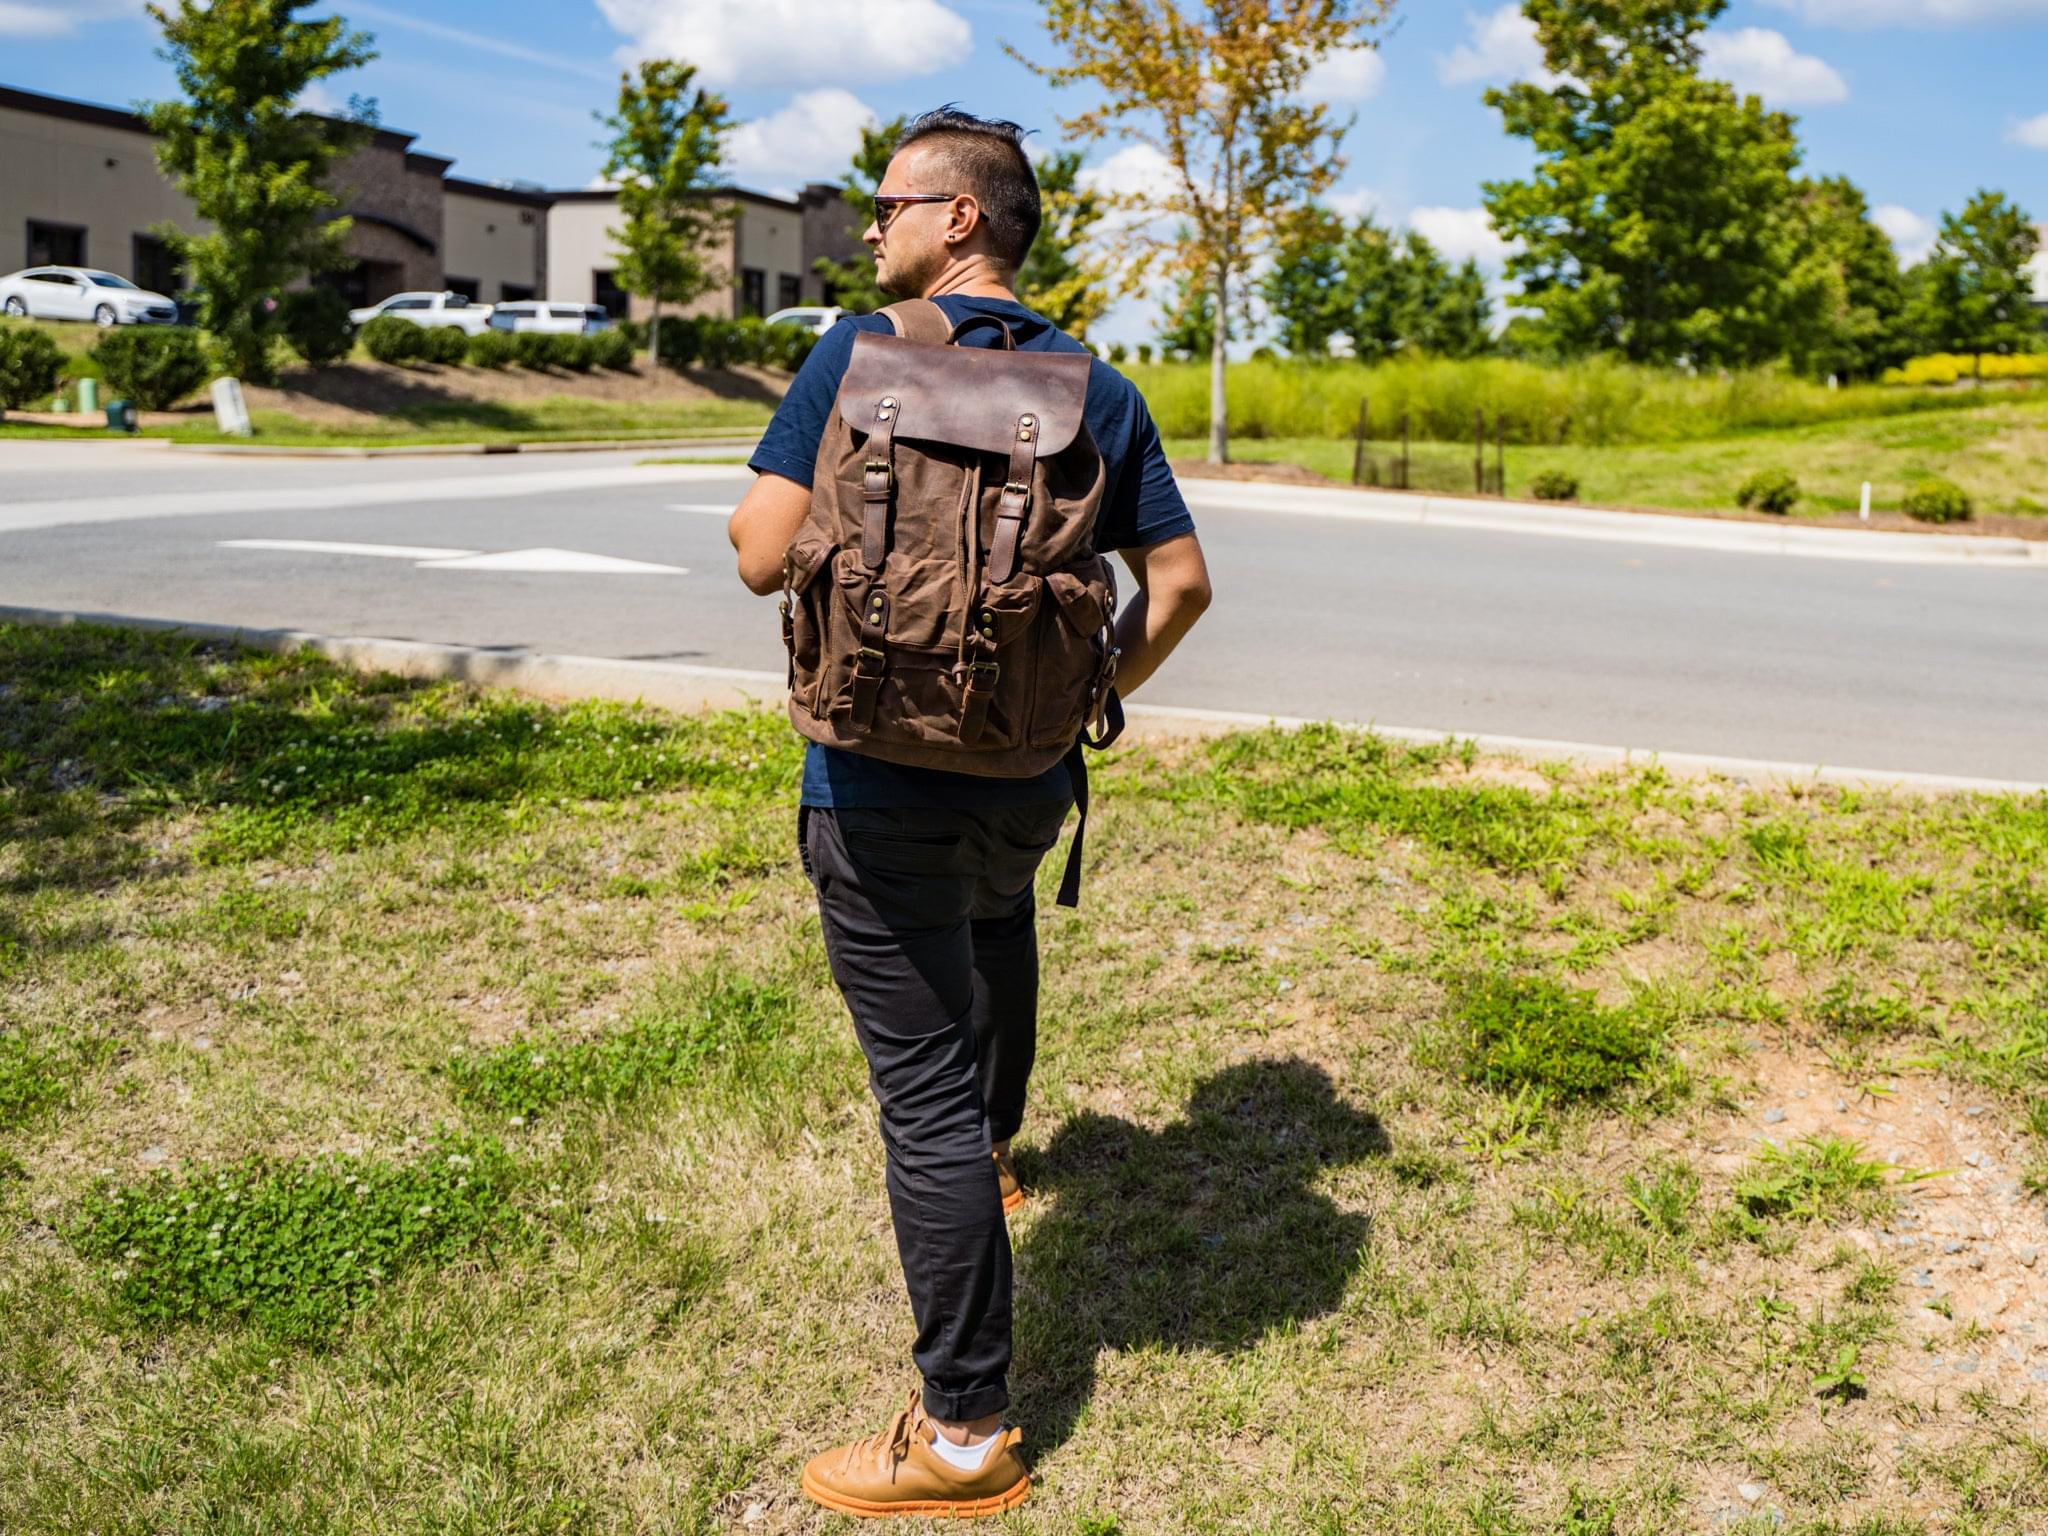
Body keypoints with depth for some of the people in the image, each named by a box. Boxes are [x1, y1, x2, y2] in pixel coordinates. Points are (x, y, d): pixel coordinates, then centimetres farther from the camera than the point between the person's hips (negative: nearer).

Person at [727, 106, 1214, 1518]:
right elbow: (1180, 581, 4)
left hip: (883, 781, -5)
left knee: (925, 1093, -1)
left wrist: (759, 508, 8)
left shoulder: (863, 349, -8)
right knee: (998, 910, 37)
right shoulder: (1098, 387, 5)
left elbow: (766, 555, -15)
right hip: (1030, 777, 6)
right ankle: (992, 1153, 58)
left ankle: (966, 1433, 7)